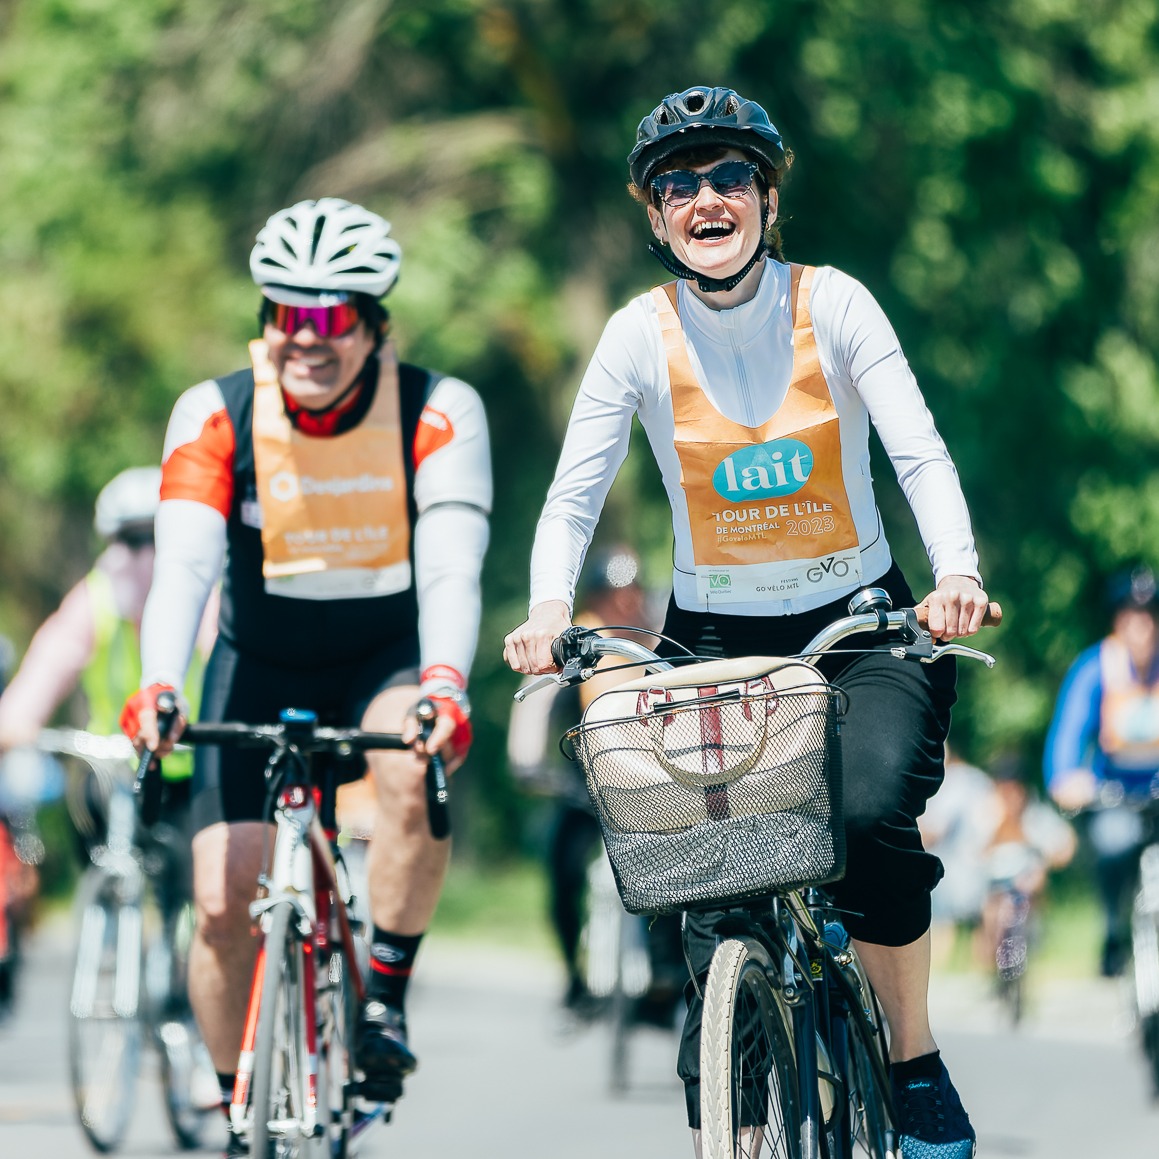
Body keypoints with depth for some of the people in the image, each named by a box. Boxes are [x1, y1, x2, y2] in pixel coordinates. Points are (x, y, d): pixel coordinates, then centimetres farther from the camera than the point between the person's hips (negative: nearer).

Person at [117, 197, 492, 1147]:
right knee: (224, 907, -10)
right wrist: (158, 686, -46)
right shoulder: (217, 414, -17)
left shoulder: (439, 411, -19)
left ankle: (385, 998, -14)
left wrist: (444, 685, -49)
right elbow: (185, 563, -28)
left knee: (414, 772, -35)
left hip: (390, 658, -1)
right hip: (262, 665, 1)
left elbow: (451, 565, -30)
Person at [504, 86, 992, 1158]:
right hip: (716, 638, 1)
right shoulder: (642, 334, -5)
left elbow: (920, 451, -14)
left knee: (873, 814, -27)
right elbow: (574, 494, -7)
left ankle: (917, 1065, -8)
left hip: (859, 625, -1)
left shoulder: (831, 304, -7)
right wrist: (550, 608, -26)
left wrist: (956, 570, -33)